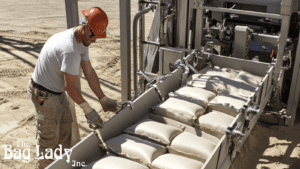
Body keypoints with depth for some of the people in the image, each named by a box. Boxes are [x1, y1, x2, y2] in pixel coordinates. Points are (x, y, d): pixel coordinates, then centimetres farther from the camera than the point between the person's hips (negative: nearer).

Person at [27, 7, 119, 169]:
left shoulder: (82, 40, -1)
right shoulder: (70, 50, -33)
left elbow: (89, 72, 3)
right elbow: (70, 86, -27)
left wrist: (103, 99, 2)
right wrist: (88, 110, -20)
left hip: (58, 92, 10)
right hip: (44, 95, -10)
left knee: (65, 128, 22)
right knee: (49, 138, 5)